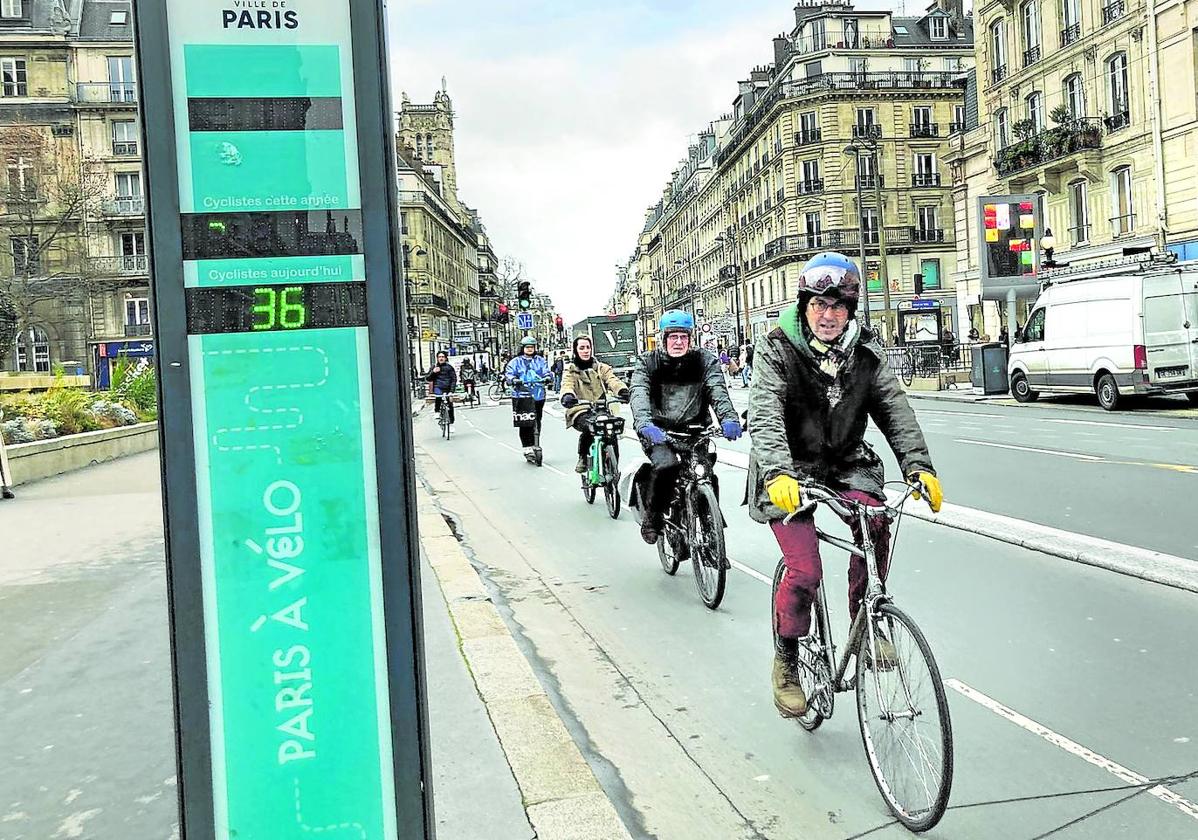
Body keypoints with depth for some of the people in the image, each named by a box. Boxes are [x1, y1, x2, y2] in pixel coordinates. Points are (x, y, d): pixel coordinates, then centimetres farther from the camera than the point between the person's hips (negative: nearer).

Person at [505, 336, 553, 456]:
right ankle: (527, 447, -10)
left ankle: (535, 445, 19)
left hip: (538, 396, 3)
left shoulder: (540, 361, 15)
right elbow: (508, 373, -2)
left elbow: (547, 372, 6)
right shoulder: (516, 362, 9)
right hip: (521, 396, -2)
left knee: (537, 422, 6)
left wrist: (548, 378, -18)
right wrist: (514, 380, -24)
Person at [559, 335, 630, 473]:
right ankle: (582, 458, -9)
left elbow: (612, 380, -6)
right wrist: (567, 396, -37)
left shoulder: (601, 367, 14)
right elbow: (567, 385, -12)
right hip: (580, 411, -2)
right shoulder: (571, 370, 10)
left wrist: (622, 390, -30)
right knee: (588, 427, -34)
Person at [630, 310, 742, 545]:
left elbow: (718, 391, -15)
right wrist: (645, 424, -40)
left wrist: (729, 419, -36)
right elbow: (639, 394, -19)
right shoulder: (647, 362, -3)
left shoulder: (705, 360, 0)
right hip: (658, 430, -2)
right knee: (666, 465, -29)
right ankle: (652, 516, -4)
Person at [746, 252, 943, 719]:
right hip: (790, 471, -3)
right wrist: (777, 473, -42)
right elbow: (765, 415, -25)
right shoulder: (777, 350, -12)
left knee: (874, 525, -26)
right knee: (805, 572, -16)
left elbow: (895, 410, -7)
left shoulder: (865, 353, -1)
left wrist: (918, 466, -22)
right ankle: (785, 660, 8)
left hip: (845, 465, 3)